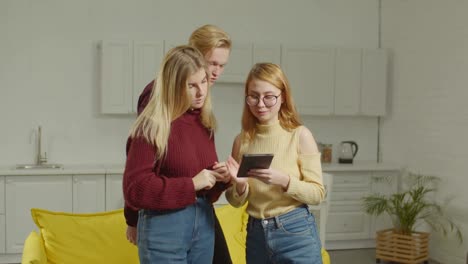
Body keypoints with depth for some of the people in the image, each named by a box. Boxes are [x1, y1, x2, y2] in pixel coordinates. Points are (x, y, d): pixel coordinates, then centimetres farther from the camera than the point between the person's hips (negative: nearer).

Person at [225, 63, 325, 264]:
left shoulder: (300, 135, -9)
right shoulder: (242, 140, 0)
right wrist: (240, 185, -14)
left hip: (296, 233, -3)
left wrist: (284, 180, -23)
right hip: (256, 234, 3)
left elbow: (317, 193, -8)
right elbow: (236, 202, 6)